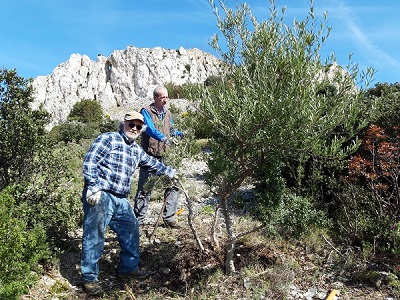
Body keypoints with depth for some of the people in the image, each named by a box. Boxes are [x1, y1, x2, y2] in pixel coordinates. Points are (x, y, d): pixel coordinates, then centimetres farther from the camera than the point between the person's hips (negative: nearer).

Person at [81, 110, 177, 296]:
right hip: (100, 196, -8)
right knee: (94, 237, -2)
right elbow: (89, 161, -14)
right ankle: (89, 278, 14)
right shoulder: (108, 139, -6)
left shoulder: (136, 150, 18)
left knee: (130, 230, 14)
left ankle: (128, 268, 32)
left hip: (121, 200, 8)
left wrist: (169, 172, 41)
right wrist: (93, 187, -21)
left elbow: (152, 163, 34)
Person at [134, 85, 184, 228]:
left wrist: (181, 134, -1)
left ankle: (169, 217, 16)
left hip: (165, 157, 5)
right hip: (150, 157, -5)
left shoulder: (168, 113, 16)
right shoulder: (146, 111, -4)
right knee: (144, 189, 1)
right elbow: (150, 129, -21)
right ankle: (138, 220, 13)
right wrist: (163, 138, -37)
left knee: (173, 186, 4)